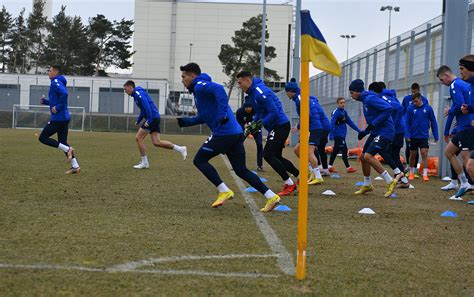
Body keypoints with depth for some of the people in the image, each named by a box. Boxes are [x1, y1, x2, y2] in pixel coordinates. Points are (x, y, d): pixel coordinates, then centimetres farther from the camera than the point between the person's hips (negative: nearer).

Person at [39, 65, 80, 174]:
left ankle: (67, 149, -10)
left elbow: (64, 94, -29)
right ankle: (75, 166, 7)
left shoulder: (56, 82, -11)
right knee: (62, 142, 11)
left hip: (58, 118, -9)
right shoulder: (59, 83, 20)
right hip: (64, 118, 9)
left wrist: (57, 107, -22)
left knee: (43, 137, -1)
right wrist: (45, 101, 17)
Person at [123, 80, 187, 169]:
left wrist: (149, 120, -25)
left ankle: (144, 163, 0)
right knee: (156, 142, 3)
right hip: (154, 118, 10)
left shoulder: (138, 93, -10)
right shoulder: (136, 95, 22)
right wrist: (138, 120, 22)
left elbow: (147, 106, -22)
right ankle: (181, 149, 5)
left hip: (152, 117, -10)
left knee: (138, 138, -5)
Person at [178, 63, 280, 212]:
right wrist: (183, 121, 30)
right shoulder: (200, 89, 26)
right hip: (236, 133, 10)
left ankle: (224, 191, -2)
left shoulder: (200, 86, -4)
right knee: (241, 170, 12)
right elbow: (204, 116, 34)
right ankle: (271, 196, 5)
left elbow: (218, 89, -26)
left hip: (224, 133, -10)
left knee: (199, 160, 5)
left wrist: (223, 114, -33)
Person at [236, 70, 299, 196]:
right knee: (276, 157, 15)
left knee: (268, 154, -13)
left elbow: (274, 112, -24)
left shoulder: (260, 92, -21)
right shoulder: (252, 92, 11)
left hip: (280, 126, -10)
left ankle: (289, 184, -6)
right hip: (275, 127, 10)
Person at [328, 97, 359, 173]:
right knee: (344, 150, -9)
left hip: (342, 135, 9)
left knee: (336, 151, 12)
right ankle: (348, 168, -5)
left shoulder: (344, 112, 13)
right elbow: (332, 123, -20)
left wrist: (358, 130, 19)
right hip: (338, 135, -9)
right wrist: (331, 135, -27)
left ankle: (330, 167, 18)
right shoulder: (336, 112, -13)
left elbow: (350, 122, 19)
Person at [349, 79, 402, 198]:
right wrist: (365, 132, 15)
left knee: (368, 156, -20)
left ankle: (390, 182, -11)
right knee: (363, 157, 12)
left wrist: (374, 124, -22)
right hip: (376, 132, 10)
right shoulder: (365, 100, 17)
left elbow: (388, 108, -26)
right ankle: (367, 185, 28)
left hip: (385, 132, -10)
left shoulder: (370, 99, -15)